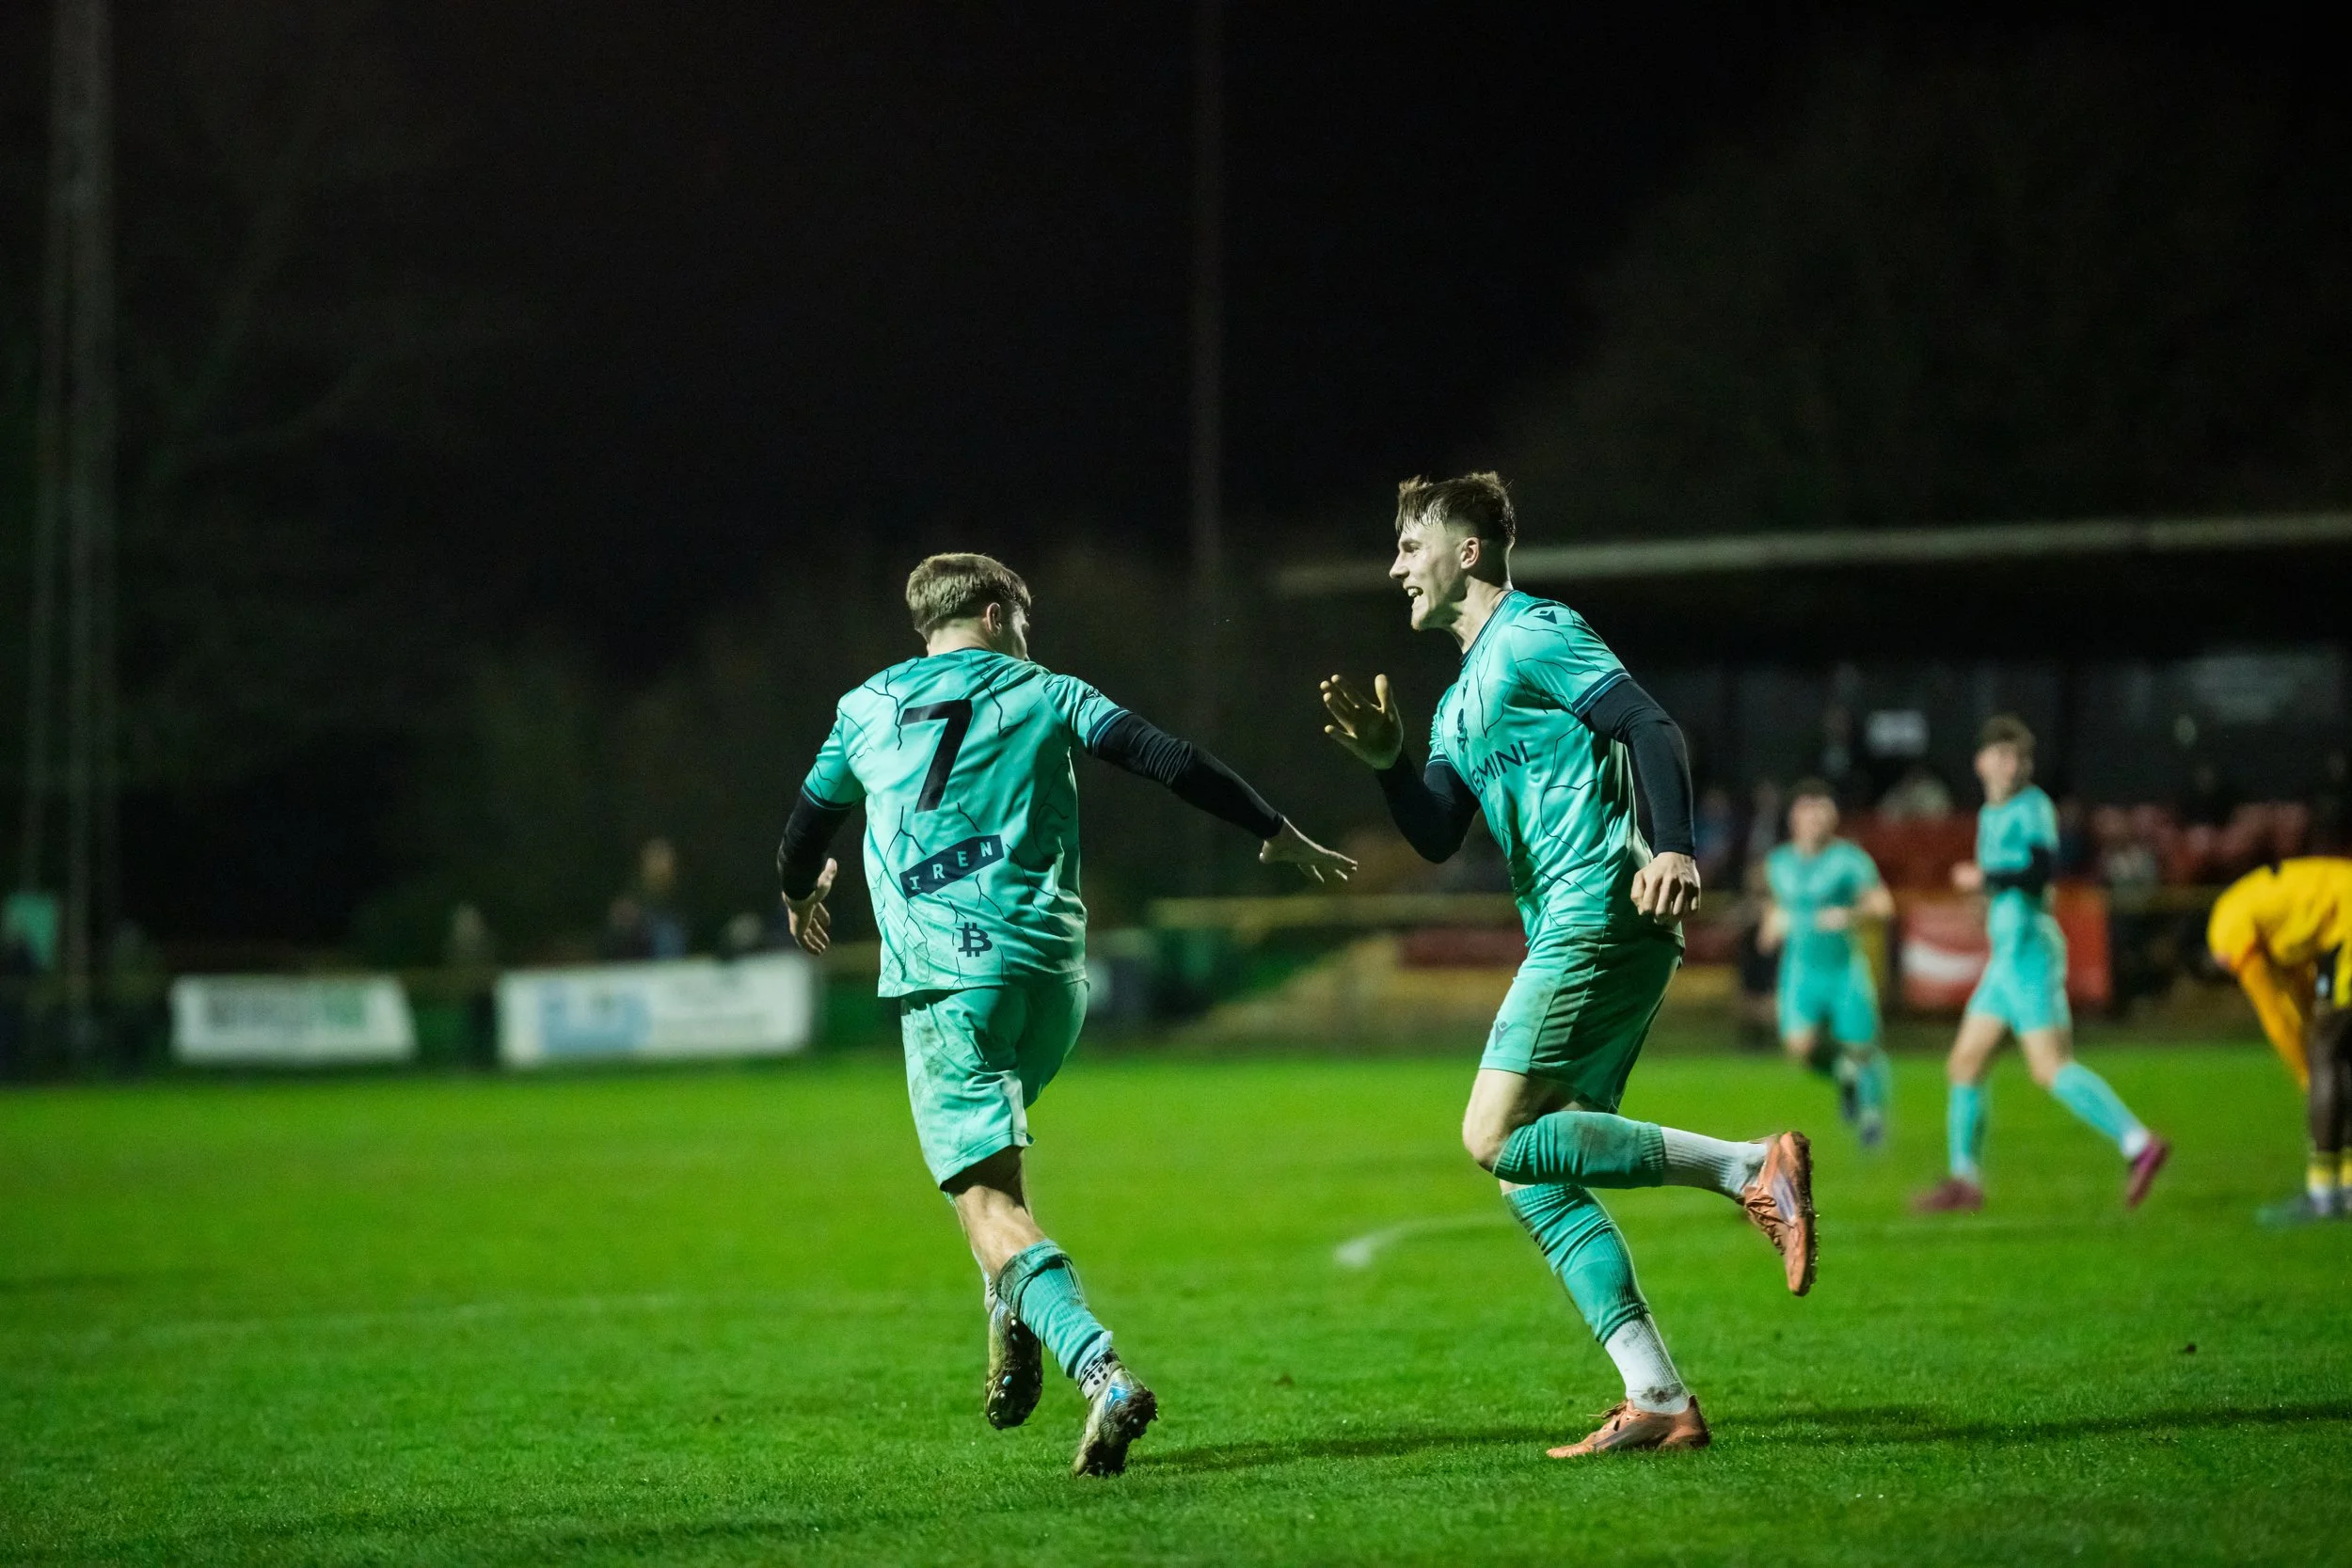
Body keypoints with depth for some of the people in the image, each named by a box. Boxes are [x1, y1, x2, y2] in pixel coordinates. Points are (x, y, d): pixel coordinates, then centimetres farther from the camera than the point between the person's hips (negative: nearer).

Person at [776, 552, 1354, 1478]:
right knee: (989, 1145, 32)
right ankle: (1014, 1326, 16)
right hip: (1051, 971, 2)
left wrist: (801, 896, 51)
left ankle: (1102, 1374, -31)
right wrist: (1278, 834, 12)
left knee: (990, 1206, -11)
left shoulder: (866, 709, 16)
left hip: (942, 977, -2)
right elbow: (1171, 762, 2)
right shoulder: (1043, 694, 12)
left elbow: (806, 834, 28)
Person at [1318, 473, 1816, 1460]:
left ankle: (1752, 1169, -20)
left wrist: (1674, 849, -29)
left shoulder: (1533, 636, -2)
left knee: (1498, 1138, -17)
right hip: (1570, 934, 10)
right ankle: (1659, 1401, 0)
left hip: (1603, 914, -10)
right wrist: (1385, 761, 2)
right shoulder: (1461, 700, 27)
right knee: (1534, 1174, 5)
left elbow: (1650, 729, -14)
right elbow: (1436, 839, 20)